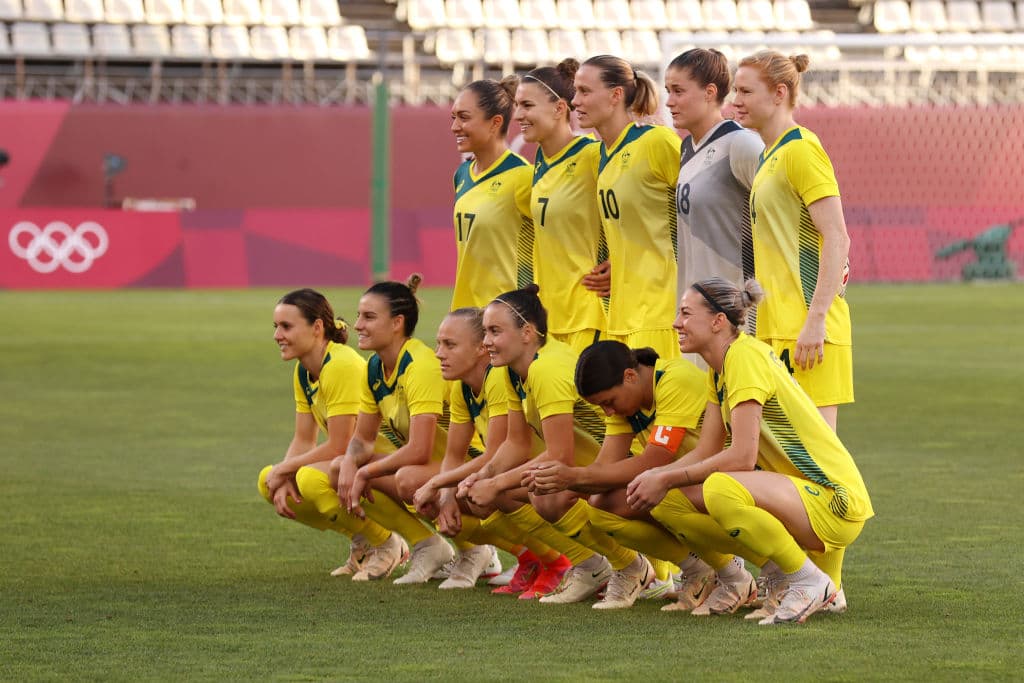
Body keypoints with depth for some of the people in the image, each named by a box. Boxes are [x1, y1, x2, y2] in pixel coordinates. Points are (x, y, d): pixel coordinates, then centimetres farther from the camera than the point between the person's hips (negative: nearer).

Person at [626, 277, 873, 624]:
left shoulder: (745, 357, -17)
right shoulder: (719, 369, 11)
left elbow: (741, 456, -23)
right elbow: (705, 453, 9)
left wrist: (666, 479, -17)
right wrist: (653, 477, -8)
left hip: (835, 502, -9)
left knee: (721, 490, -36)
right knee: (666, 501, -3)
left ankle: (811, 583, -15)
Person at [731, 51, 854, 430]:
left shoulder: (801, 150, -10)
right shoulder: (770, 155, 18)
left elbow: (837, 239, -17)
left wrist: (816, 320, -22)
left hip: (806, 329, -9)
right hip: (777, 325, 9)